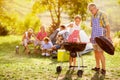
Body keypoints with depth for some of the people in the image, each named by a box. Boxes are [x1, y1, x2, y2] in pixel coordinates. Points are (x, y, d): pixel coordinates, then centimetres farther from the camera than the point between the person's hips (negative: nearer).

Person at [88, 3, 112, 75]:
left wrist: (108, 36, -26)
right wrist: (92, 36, 18)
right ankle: (97, 67, 20)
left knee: (100, 52, -8)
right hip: (94, 37, 8)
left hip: (101, 37, -8)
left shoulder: (102, 15, -11)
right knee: (96, 52, 11)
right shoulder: (93, 16, 13)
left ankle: (103, 69, 0)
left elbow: (107, 26, -17)